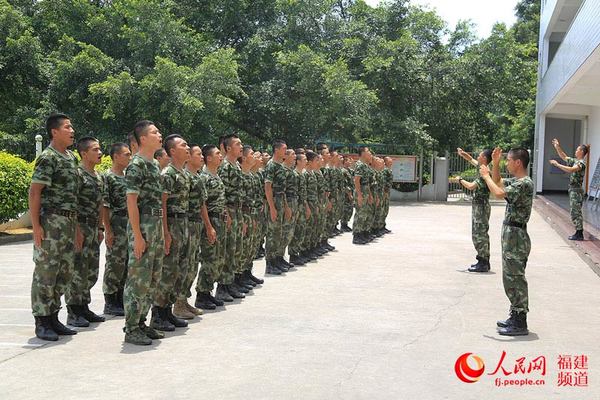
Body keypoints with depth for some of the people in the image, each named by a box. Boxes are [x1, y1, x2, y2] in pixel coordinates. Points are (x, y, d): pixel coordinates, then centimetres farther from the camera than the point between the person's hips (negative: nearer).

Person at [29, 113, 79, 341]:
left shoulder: (71, 158, 14)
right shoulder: (48, 158, -11)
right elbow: (34, 192, -14)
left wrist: (74, 221, 16)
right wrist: (36, 226, -18)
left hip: (69, 222, 8)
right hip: (51, 222, -8)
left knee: (64, 272, 11)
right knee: (45, 272, -2)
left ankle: (53, 317, 21)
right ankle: (41, 322, 6)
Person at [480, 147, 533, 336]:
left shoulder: (525, 183, -18)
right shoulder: (516, 181, 12)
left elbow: (499, 193, -30)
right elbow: (498, 182, 30)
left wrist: (486, 175, -15)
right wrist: (495, 163, 16)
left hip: (516, 236, -10)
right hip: (511, 234, 10)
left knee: (516, 278, -6)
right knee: (510, 278, 16)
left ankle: (520, 324, 0)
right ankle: (516, 317, 25)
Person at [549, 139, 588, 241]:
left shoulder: (581, 163, -16)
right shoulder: (575, 161, 13)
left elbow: (571, 170, -33)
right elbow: (564, 156, 24)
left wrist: (557, 164, -29)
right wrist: (557, 147, 14)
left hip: (577, 191, -10)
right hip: (573, 190, 10)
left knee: (575, 213, -7)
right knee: (576, 213, 12)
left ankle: (579, 234, -3)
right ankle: (578, 233, 16)